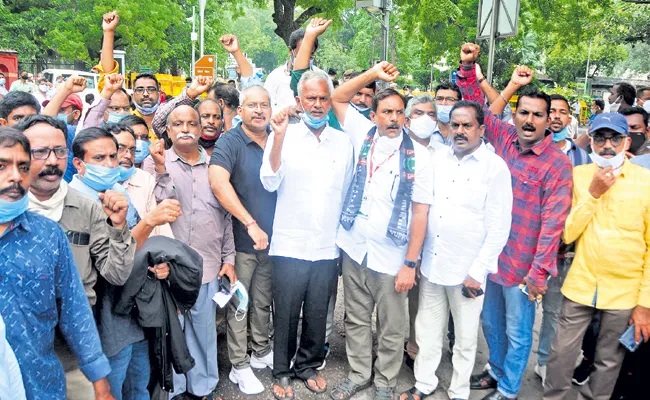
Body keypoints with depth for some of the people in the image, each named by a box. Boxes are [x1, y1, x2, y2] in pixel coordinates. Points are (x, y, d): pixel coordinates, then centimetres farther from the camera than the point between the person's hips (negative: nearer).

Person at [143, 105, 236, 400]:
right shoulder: (155, 162, 1)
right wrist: (161, 169, -18)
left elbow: (226, 215, 11)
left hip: (207, 264, 3)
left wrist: (229, 258, 9)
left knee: (204, 328, 12)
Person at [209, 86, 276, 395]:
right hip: (241, 240, -4)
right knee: (239, 305, 8)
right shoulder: (230, 142, -12)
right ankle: (239, 365, 23)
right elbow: (217, 182, -29)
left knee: (263, 301, 19)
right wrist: (251, 223, -31)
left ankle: (262, 351, 37)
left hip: (271, 239, 4)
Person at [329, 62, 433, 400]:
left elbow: (421, 212, -8)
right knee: (356, 321, 17)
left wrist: (410, 264, -11)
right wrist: (373, 74, -7)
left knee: (390, 329, 13)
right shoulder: (363, 135, 1)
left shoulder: (418, 155, -7)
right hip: (354, 249, 3)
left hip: (392, 257, -2)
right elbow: (337, 98, 4)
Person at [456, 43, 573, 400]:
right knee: (490, 322, 22)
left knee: (517, 331, 11)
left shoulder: (557, 164, -13)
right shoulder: (503, 138, 0)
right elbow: (476, 108, 9)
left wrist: (540, 270, -17)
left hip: (523, 264, -5)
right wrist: (469, 67, -4)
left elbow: (553, 221, -15)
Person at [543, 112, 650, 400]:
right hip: (580, 286, 1)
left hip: (625, 293, -1)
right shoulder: (579, 175, -2)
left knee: (609, 361, 14)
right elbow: (567, 234, -6)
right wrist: (593, 193, -16)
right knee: (562, 354, 9)